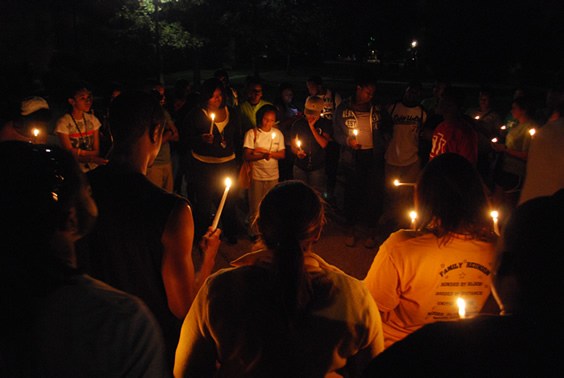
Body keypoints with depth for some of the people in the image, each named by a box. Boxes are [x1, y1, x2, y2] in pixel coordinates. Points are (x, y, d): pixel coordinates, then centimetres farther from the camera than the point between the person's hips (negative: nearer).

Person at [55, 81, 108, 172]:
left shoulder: (93, 119, 11)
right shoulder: (63, 122, -3)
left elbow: (96, 152, 8)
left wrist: (80, 151, -9)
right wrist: (92, 159, -22)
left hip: (94, 170, 3)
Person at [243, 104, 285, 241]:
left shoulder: (278, 133, 5)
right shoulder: (252, 133, -6)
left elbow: (282, 154, 3)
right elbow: (246, 156, -11)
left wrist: (268, 152, -13)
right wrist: (262, 156, -27)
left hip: (273, 175, 3)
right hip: (256, 175, -3)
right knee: (255, 206, 5)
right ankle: (255, 233, 22)